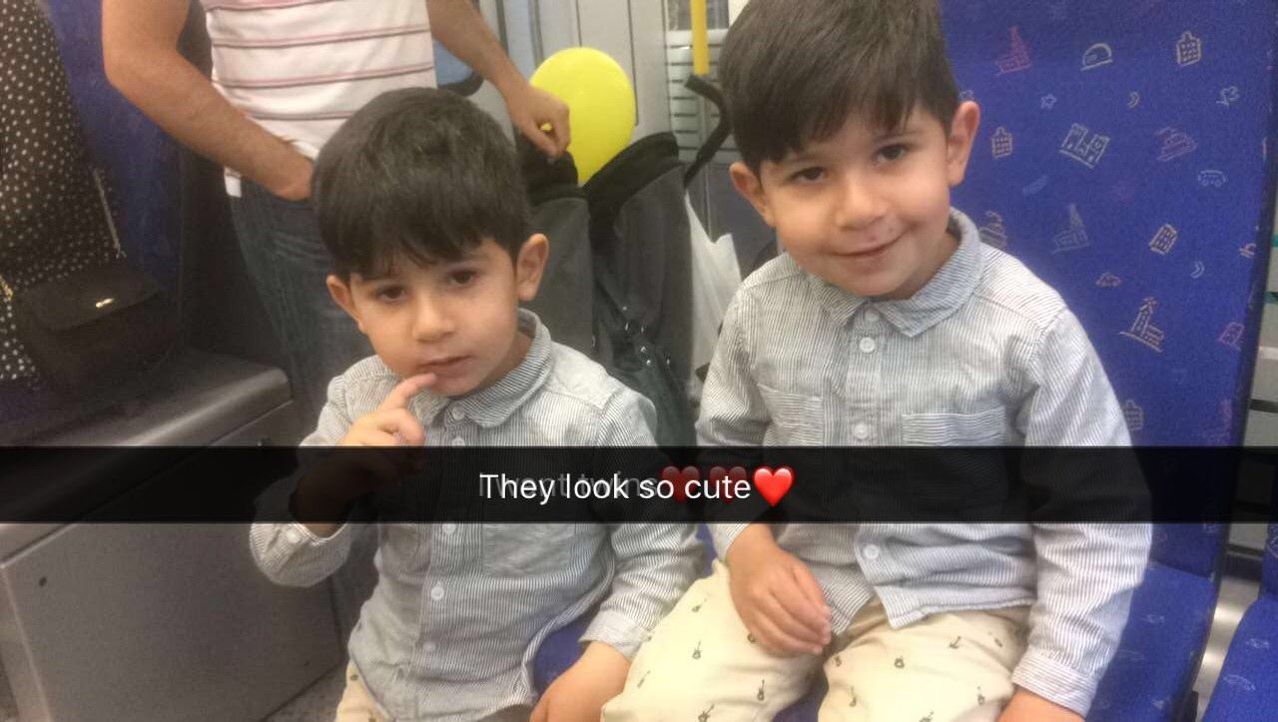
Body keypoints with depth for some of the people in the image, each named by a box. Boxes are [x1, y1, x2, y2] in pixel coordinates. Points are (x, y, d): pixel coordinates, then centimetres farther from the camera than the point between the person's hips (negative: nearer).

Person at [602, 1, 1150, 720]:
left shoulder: (1028, 327, -18)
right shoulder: (760, 310, -8)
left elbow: (1097, 526, -9)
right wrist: (747, 545, -8)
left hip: (956, 601, -2)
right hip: (792, 574, 3)